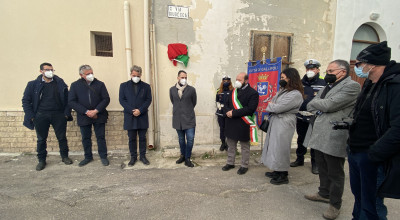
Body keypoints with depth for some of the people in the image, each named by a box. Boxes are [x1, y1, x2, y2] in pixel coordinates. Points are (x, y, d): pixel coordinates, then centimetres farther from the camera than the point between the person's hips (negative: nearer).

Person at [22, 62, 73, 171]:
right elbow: (26, 101, 5)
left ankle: (65, 157, 23)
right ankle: (41, 160, 25)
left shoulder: (60, 84, 4)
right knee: (41, 139, 10)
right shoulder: (33, 84, 4)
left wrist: (66, 113, -4)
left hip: (58, 115, 0)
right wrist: (31, 116, -3)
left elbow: (67, 100, 4)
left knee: (62, 137, 6)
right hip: (40, 116, 0)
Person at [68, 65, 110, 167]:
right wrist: (86, 112, -13)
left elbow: (106, 99, -2)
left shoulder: (100, 84, 2)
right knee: (85, 138, 12)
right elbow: (71, 102, -3)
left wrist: (96, 111, -14)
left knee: (101, 137, 5)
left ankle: (103, 156, 18)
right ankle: (88, 157, 28)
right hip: (84, 116, 1)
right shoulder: (75, 85, 3)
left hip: (99, 115, -1)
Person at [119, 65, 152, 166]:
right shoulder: (124, 85, 8)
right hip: (129, 117, 0)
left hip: (142, 116, 0)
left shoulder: (146, 86, 7)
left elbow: (148, 100, 0)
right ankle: (133, 157, 19)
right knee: (132, 138, 7)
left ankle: (143, 156, 18)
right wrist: (131, 111, -12)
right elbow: (122, 100, 1)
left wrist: (140, 110, -14)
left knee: (142, 138, 7)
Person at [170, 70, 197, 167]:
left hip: (189, 119, -2)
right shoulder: (172, 89, 3)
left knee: (190, 139, -5)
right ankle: (182, 155, 33)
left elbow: (194, 102, 7)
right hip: (177, 119, 3)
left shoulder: (191, 89, -5)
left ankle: (187, 159, 12)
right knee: (181, 139, 14)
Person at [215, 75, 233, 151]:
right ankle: (223, 143, 21)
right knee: (222, 128, 9)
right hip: (220, 113, 3)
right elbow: (216, 100, 18)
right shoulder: (219, 91, 10)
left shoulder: (233, 91, -2)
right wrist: (218, 105, 4)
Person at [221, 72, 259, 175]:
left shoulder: (253, 93, -11)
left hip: (243, 125, -6)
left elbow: (250, 109, -21)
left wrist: (233, 113, -21)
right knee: (231, 145, 18)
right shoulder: (233, 91, 11)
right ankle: (230, 163, 35)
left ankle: (244, 166, 26)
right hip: (231, 124, 6)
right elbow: (225, 104, 12)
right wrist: (228, 111, -11)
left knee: (245, 147, 10)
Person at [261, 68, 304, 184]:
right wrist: (272, 106, -9)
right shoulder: (283, 91, 14)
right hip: (275, 122, 9)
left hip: (284, 124, -9)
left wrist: (270, 105, -4)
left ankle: (283, 176, 18)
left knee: (280, 148, 0)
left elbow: (278, 108, -22)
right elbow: (272, 103, 13)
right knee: (274, 147, 16)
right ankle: (277, 172, 33)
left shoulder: (295, 94, -18)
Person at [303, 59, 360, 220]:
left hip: (333, 138, -8)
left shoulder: (352, 86, -10)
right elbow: (310, 106, 14)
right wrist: (321, 108, -5)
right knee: (322, 169, 21)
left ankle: (335, 205, 23)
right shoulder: (328, 86, 17)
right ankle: (324, 194, 40)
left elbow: (328, 105, -21)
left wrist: (316, 102, -2)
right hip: (319, 135, 8)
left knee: (335, 173, 6)